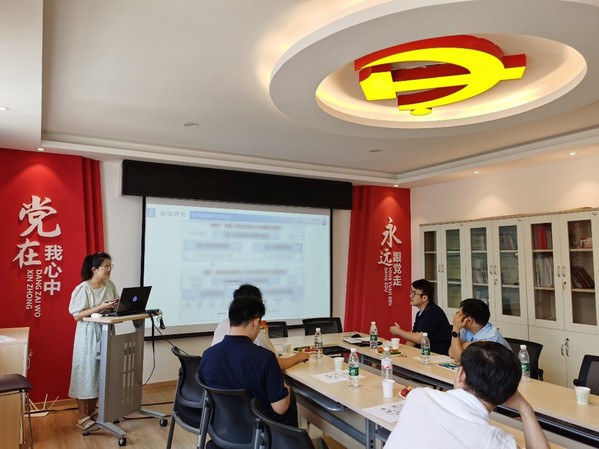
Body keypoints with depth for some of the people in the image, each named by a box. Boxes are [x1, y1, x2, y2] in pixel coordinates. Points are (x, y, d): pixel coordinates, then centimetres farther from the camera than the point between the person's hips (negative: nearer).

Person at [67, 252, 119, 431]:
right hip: (88, 334, -6)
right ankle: (82, 418, 14)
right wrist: (100, 308, -25)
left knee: (101, 373, 13)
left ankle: (91, 412, 29)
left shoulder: (110, 285, 4)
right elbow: (77, 316, -17)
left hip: (106, 332, 6)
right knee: (86, 373, 2)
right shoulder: (83, 288, -15)